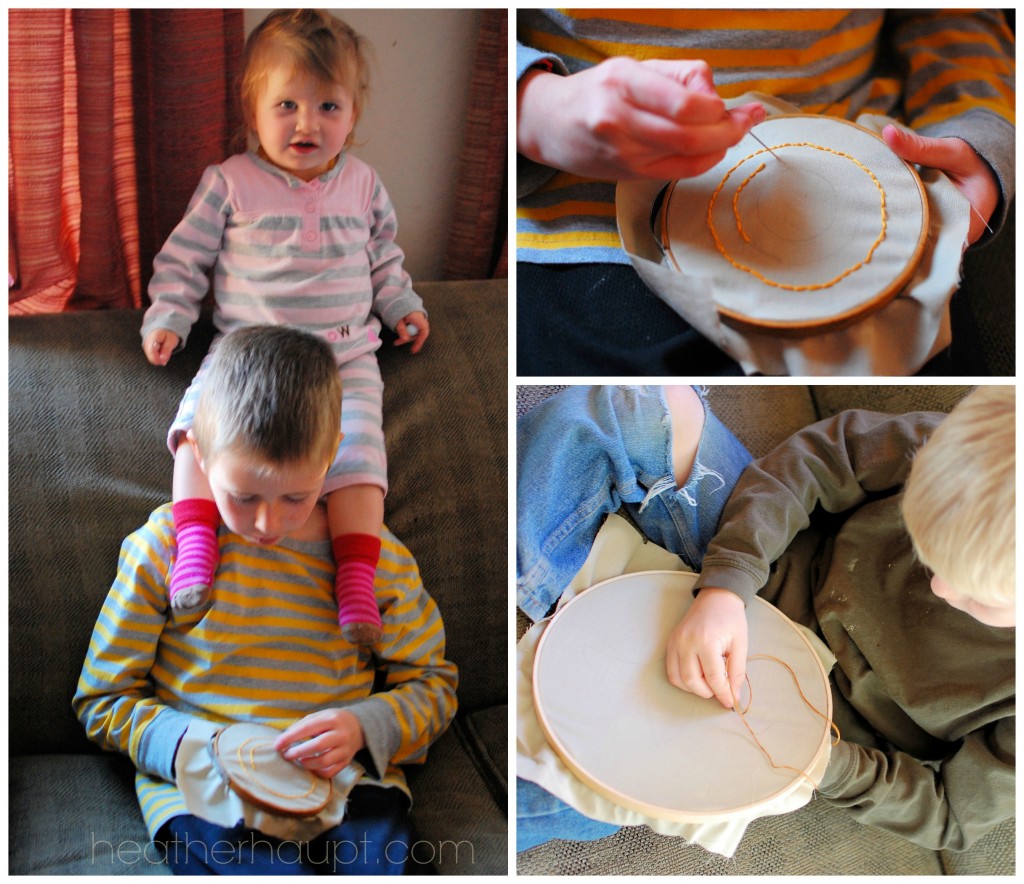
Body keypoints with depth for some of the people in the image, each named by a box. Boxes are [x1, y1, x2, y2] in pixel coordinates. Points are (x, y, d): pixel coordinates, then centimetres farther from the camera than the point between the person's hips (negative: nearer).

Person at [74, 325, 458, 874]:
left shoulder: (377, 557, 3)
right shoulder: (161, 547, 0)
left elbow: (432, 685, 12)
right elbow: (103, 699, 6)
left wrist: (362, 727, -11)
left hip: (343, 777, 2)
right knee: (269, 868, -32)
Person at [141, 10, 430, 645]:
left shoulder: (362, 185, 12)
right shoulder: (231, 183, 4)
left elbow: (384, 258, 26)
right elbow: (184, 256, 9)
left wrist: (402, 306, 15)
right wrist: (168, 318, 0)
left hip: (345, 354, 1)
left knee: (357, 444, -21)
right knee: (203, 418, -27)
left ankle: (357, 582, -26)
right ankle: (196, 541, -28)